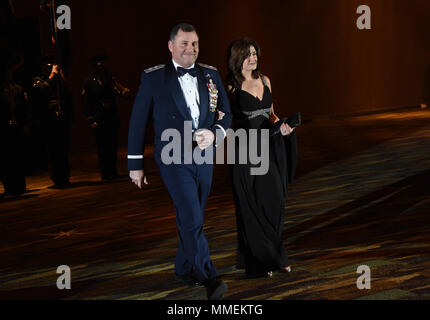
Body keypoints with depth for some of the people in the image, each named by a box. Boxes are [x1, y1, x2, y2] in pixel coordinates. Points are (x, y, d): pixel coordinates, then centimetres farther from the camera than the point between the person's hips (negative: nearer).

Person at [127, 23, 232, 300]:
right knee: (192, 219, -13)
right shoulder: (153, 78, -6)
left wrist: (214, 134, -10)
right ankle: (209, 278, -8)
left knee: (192, 219, 15)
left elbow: (226, 113, 12)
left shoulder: (211, 75, 5)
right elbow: (138, 122, -2)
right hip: (174, 160, -5)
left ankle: (184, 269, 32)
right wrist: (136, 164, 0)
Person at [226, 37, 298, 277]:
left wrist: (281, 125, 0)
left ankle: (275, 256, 21)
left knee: (275, 201, 6)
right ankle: (257, 262, 14)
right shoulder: (232, 88, -6)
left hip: (268, 149, 5)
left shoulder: (265, 81, 11)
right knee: (252, 207, 2)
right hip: (245, 151, -5)